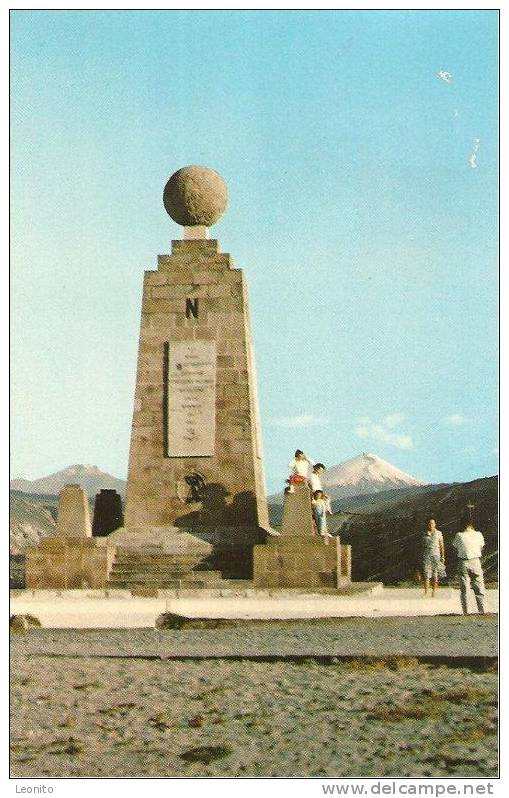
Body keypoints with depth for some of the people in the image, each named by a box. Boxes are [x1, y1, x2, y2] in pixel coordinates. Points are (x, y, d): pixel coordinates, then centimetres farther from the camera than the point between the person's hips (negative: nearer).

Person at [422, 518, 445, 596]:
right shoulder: (425, 534, 10)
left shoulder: (439, 533, 6)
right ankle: (426, 592, -10)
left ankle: (434, 591, 9)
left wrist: (443, 556, -3)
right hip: (427, 555, 0)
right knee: (427, 575, -9)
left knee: (435, 575, 0)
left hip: (436, 555, 0)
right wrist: (422, 557, 12)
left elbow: (441, 546, 5)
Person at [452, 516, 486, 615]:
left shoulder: (459, 535, -6)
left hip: (463, 562, -1)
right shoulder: (478, 535, -1)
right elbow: (481, 548, 9)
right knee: (479, 588, 9)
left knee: (464, 590, 5)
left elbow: (456, 549, 3)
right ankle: (482, 610, 5)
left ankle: (466, 612, 3)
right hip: (475, 561, 1)